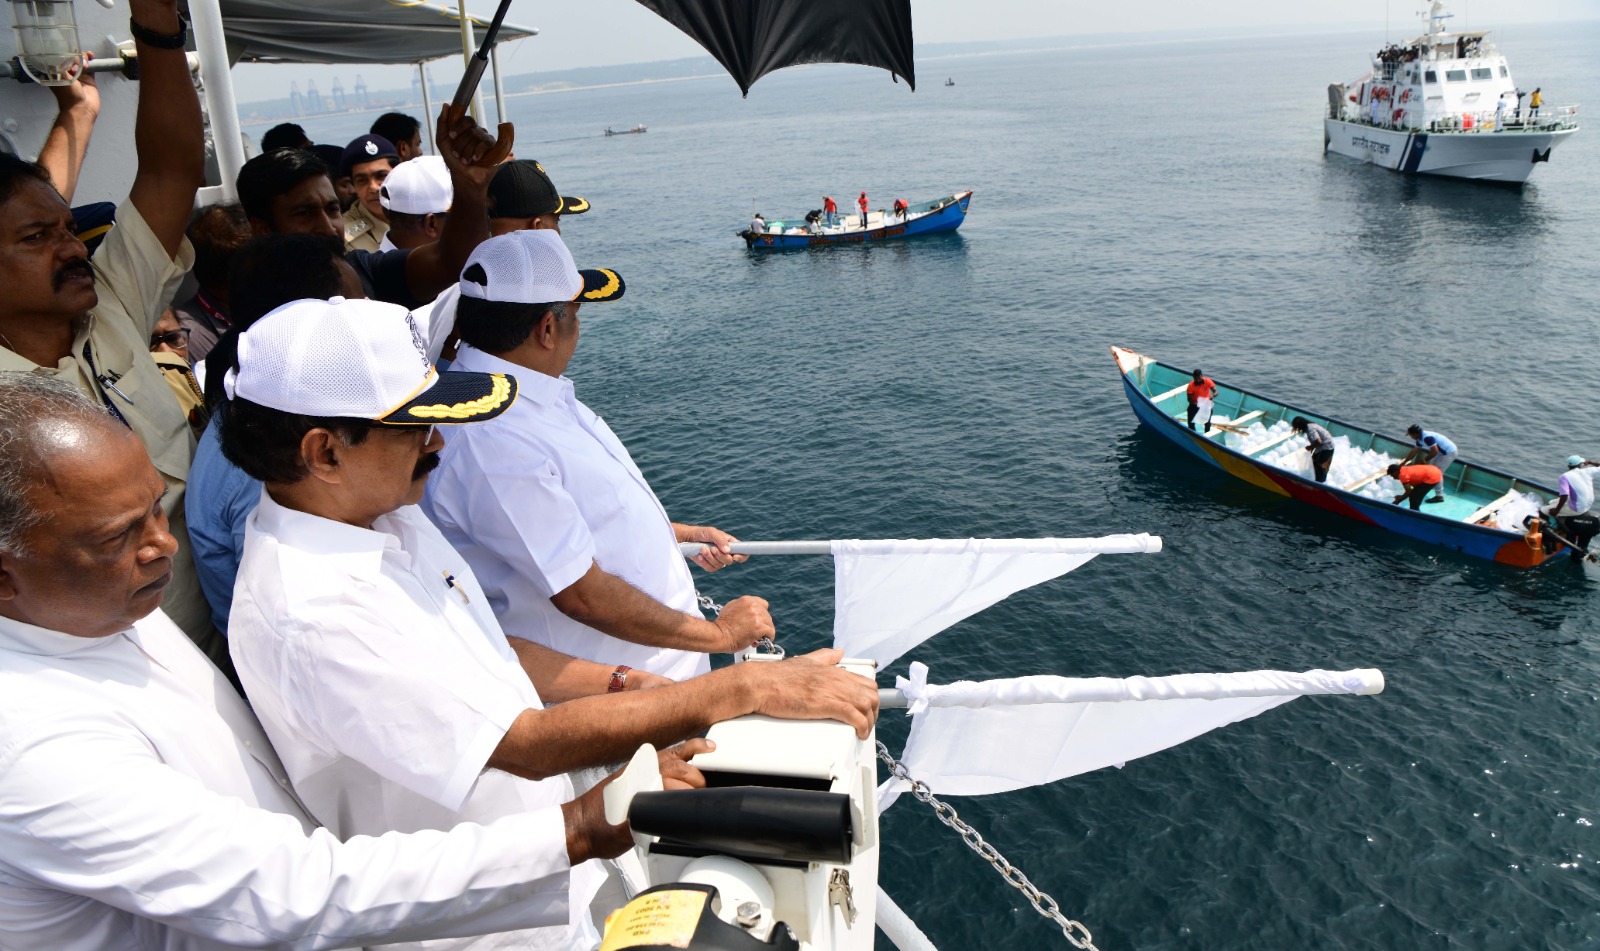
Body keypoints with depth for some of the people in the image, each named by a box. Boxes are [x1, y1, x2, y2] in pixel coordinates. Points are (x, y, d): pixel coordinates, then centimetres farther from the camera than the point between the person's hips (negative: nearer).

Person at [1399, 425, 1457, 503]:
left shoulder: (1427, 438, -29)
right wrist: (1404, 462, 18)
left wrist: (1425, 459, -14)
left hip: (1449, 452, -10)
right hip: (1442, 451, 10)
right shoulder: (1420, 439, 2)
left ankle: (1439, 496, -4)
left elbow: (1434, 452, -31)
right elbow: (1414, 451, 14)